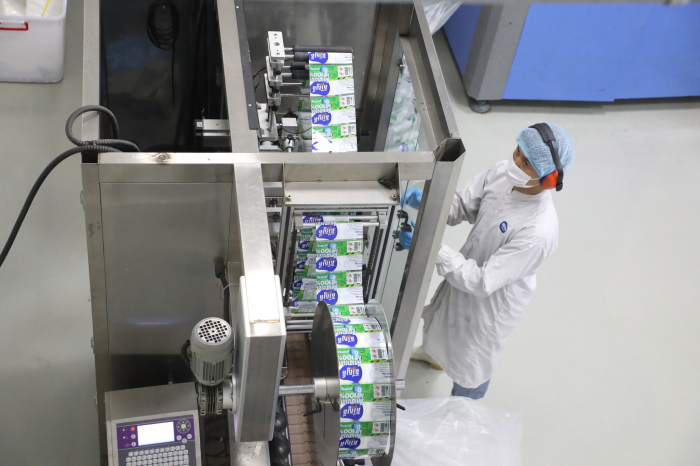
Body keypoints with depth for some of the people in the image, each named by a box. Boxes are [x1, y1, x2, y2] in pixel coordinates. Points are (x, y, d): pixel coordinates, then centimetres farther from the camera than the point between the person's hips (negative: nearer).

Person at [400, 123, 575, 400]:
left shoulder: (539, 232, -41)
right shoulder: (502, 174, -21)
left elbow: (483, 282, -36)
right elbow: (462, 205, -8)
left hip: (491, 301, -6)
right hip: (466, 273, 7)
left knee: (471, 364, 21)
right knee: (443, 320, 36)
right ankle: (435, 354, 73)